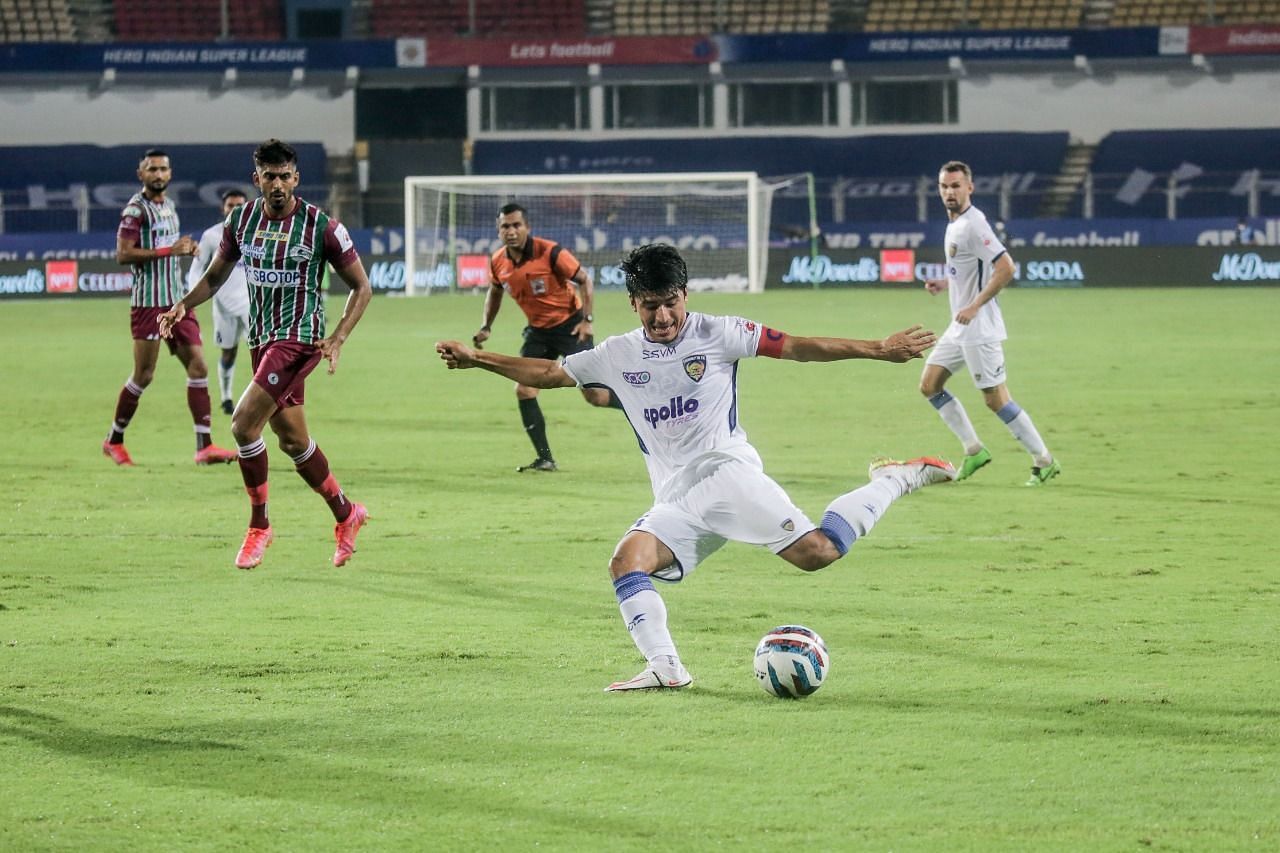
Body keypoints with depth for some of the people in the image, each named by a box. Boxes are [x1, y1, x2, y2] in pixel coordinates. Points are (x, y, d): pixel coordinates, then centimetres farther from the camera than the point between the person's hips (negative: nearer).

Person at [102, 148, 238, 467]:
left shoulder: (169, 205, 16)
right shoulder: (136, 209, -9)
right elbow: (123, 254, -18)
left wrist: (185, 249, 8)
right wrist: (169, 250, -21)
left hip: (176, 300, 8)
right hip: (149, 302, -8)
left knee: (198, 366, -3)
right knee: (144, 375, -3)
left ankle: (204, 446, -5)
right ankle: (114, 440, 15)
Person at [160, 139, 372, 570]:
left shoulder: (321, 226, -11)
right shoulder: (240, 220, 3)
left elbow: (361, 286, -3)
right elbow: (216, 275, 16)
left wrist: (337, 339, -15)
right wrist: (182, 306, -2)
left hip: (299, 337, -6)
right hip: (261, 340, 6)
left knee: (244, 423, -19)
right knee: (293, 439, 12)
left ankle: (259, 525, -4)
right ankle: (346, 515, 31)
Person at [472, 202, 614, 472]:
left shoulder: (550, 252, -22)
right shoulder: (498, 262, -5)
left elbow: (584, 280, -13)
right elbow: (495, 292, 18)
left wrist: (586, 319, -20)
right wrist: (486, 327, 9)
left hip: (570, 325, -6)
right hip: (537, 330, 6)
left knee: (594, 395, -14)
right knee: (524, 390, -7)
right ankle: (545, 459, 1)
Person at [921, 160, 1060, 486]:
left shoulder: (973, 225, -17)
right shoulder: (955, 224, 12)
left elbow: (1005, 268, -26)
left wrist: (974, 306, -26)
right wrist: (945, 283, 13)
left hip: (979, 327, -10)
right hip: (960, 327, 10)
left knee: (996, 399, -8)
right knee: (929, 385, 9)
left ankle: (1044, 461, 1)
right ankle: (974, 450, 16)